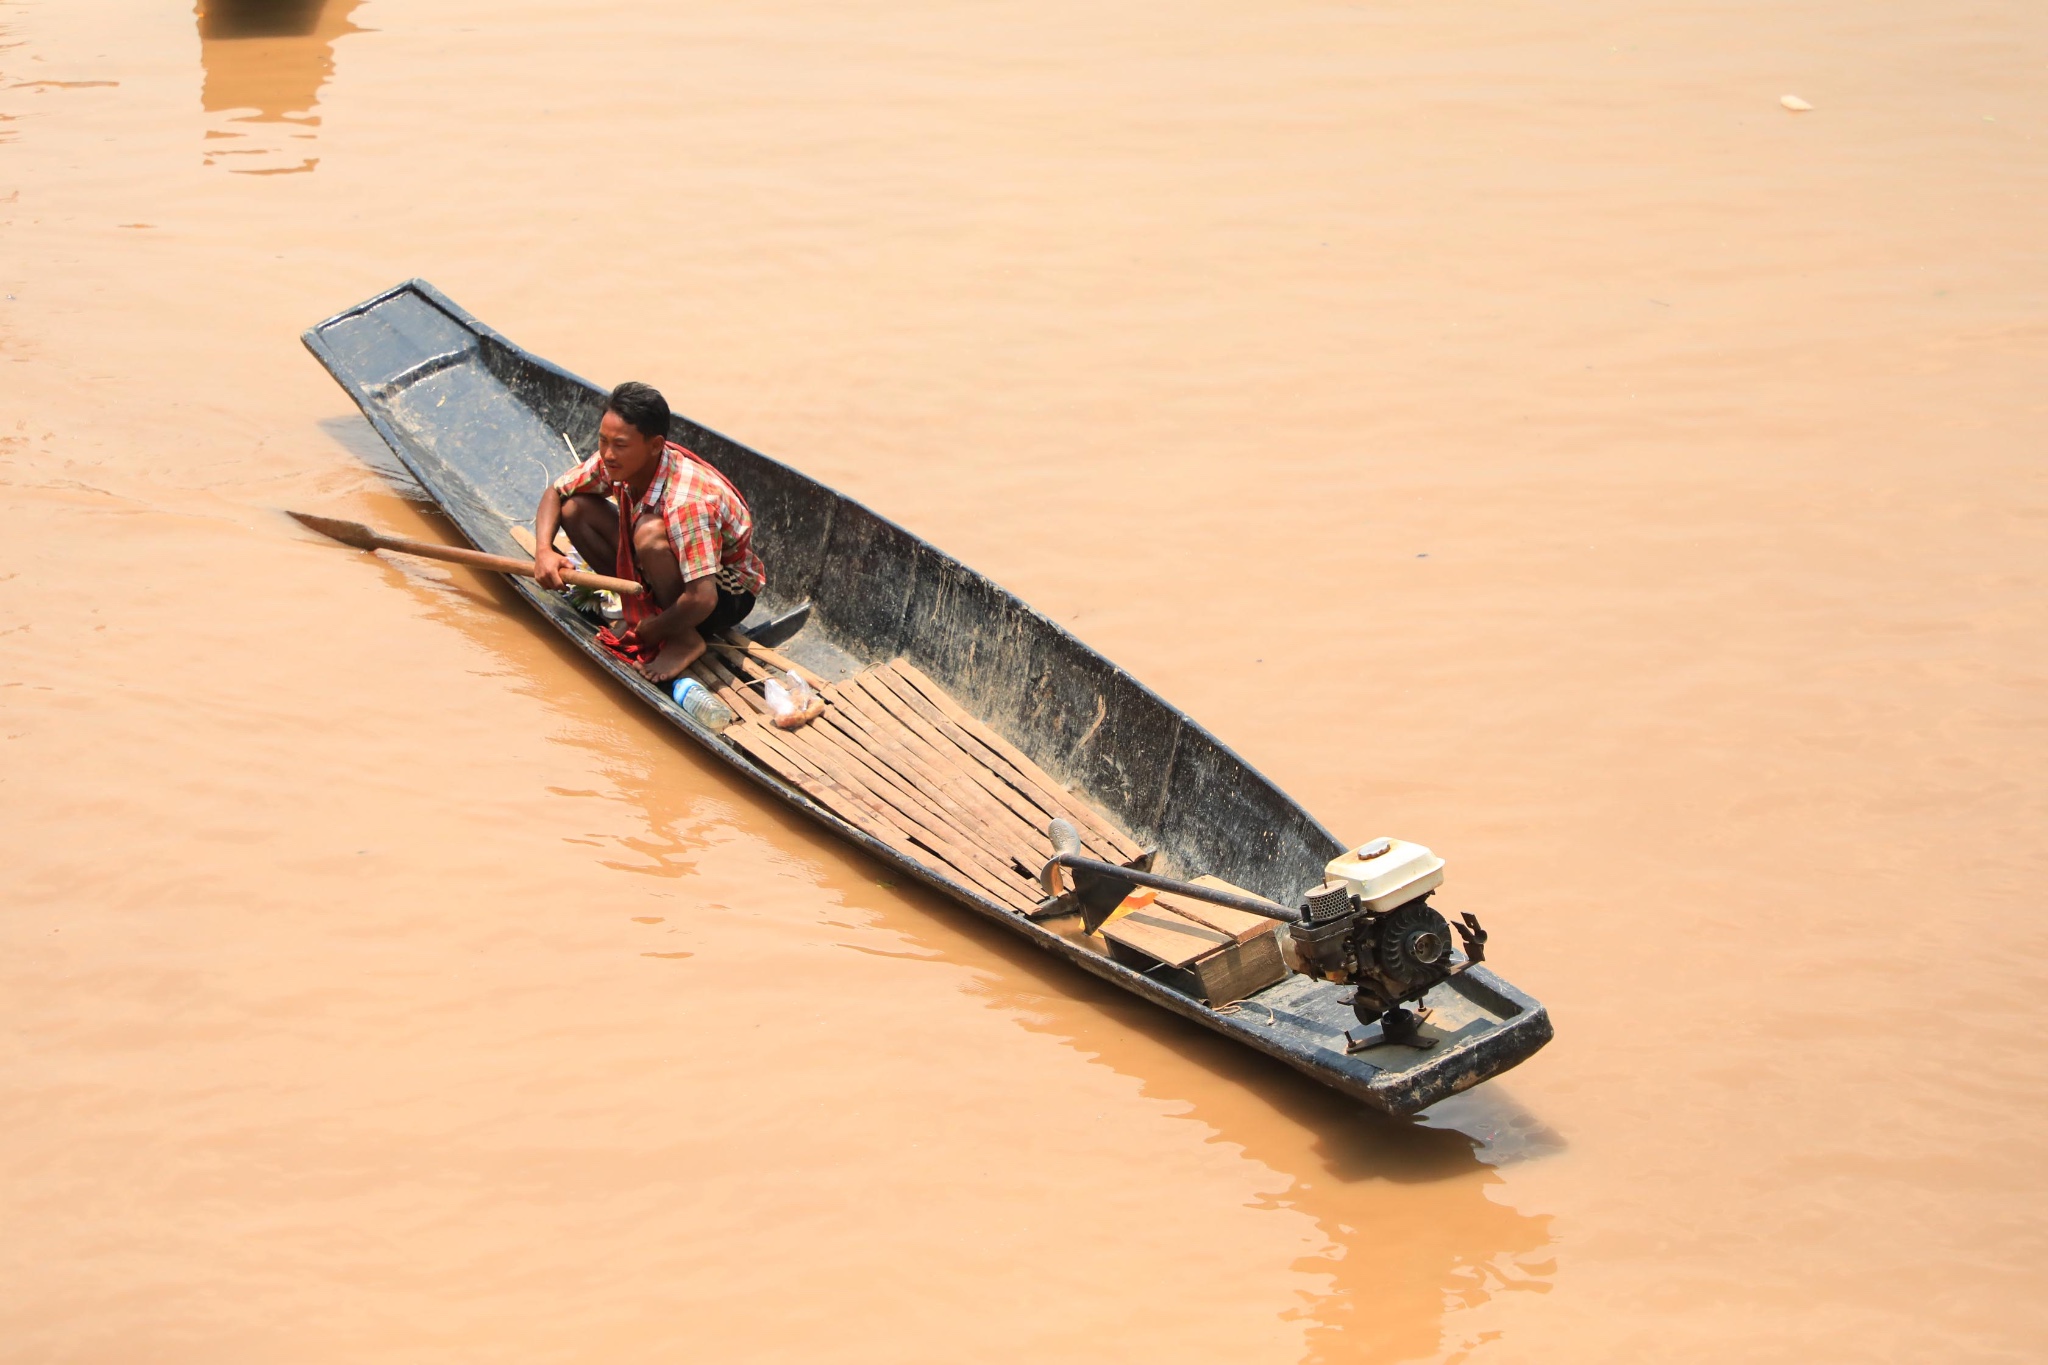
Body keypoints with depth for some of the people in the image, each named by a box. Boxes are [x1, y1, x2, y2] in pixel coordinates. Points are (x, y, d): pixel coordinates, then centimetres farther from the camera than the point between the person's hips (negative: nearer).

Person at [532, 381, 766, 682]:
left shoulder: (687, 500, -38)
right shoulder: (615, 462, -15)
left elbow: (702, 599, -42)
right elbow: (555, 493, 2)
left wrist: (651, 631, -24)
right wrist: (544, 551, -16)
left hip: (728, 591, -8)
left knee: (649, 532, -37)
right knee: (574, 508, -6)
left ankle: (685, 639, -17)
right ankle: (640, 609, 1)